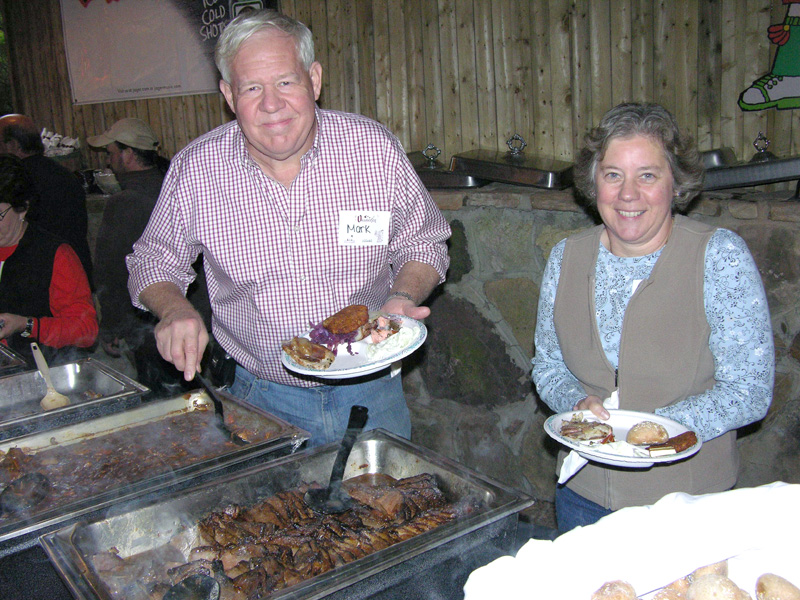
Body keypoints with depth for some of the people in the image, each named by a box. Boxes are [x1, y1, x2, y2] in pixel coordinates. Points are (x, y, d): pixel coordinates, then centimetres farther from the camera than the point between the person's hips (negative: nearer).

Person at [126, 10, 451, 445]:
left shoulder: (376, 150, -12)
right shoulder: (194, 170, -12)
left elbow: (423, 243, 2)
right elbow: (153, 261, 4)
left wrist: (402, 299, -18)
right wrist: (174, 309, -17)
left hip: (368, 388, 1)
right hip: (264, 398, 0)